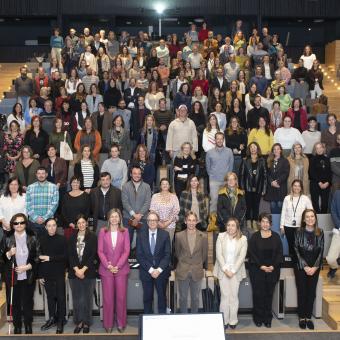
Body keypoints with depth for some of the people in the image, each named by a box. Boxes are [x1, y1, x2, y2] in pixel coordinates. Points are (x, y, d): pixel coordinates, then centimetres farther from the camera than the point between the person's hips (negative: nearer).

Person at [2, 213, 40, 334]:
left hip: (28, 277, 0)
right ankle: (17, 326, 20)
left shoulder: (33, 238, -1)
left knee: (28, 302, 6)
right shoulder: (7, 239, 1)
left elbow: (37, 257, 0)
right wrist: (9, 254, -14)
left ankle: (28, 325, 23)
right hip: (12, 277, 0)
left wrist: (27, 266, -12)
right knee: (15, 303, 4)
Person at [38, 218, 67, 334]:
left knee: (60, 297, 3)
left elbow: (65, 256, -9)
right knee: (50, 297, 10)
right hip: (47, 274, 2)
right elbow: (39, 258, 4)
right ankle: (52, 319, 24)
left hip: (59, 274, -2)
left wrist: (50, 258, -15)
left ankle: (60, 322, 12)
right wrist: (40, 275, 3)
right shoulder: (42, 240, 1)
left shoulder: (62, 239, -5)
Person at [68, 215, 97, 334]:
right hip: (74, 272, 2)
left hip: (88, 272, -2)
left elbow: (93, 255, -5)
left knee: (87, 298, 2)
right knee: (76, 298, 5)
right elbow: (70, 255, 3)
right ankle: (78, 322, 16)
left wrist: (83, 269, -11)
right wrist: (76, 269, -9)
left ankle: (86, 323, 13)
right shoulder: (72, 237, 9)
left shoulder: (92, 237, 0)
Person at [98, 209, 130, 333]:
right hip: (106, 269, 0)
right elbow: (100, 251, 0)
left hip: (121, 269, 0)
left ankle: (121, 323, 17)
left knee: (121, 297, 4)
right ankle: (108, 324, 15)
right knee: (108, 297, 4)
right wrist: (108, 265, -10)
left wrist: (118, 266, -10)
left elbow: (126, 251, -2)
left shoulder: (125, 231, 2)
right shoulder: (103, 231, 2)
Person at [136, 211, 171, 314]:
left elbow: (168, 254, -3)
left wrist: (159, 269, -13)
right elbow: (139, 255, -4)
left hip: (161, 272, 0)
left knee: (162, 297, 8)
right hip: (146, 272, 0)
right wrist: (150, 269, -12)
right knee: (147, 297, 7)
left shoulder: (165, 234, -1)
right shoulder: (141, 235, -1)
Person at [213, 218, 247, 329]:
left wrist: (233, 271, -11)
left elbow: (242, 256, -5)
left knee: (234, 296, 4)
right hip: (223, 270, 0)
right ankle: (224, 321, 10)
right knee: (224, 295, 2)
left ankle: (233, 321, 14)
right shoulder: (221, 237, -1)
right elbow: (219, 254, -4)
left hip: (236, 271, 0)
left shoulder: (243, 239, -2)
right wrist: (225, 269, -10)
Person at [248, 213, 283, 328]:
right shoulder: (254, 236, 0)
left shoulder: (275, 237, 5)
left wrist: (273, 266, -10)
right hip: (257, 270, -1)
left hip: (272, 270, 2)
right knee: (258, 294, 1)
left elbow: (279, 253, 3)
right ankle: (258, 318, 13)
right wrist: (261, 266, -14)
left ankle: (267, 318, 16)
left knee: (269, 294, 5)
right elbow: (251, 253, -5)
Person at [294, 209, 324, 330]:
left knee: (311, 292, 5)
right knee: (302, 292, 3)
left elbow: (321, 251, -1)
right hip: (300, 267, -2)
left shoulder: (320, 232, 0)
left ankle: (309, 317, 15)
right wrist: (305, 267, -12)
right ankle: (301, 317, 14)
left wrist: (315, 267, -9)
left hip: (315, 268, 2)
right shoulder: (299, 232, -6)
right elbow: (296, 251, -7)